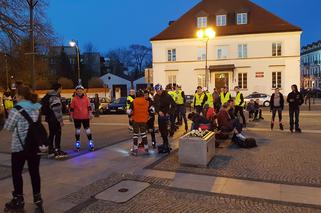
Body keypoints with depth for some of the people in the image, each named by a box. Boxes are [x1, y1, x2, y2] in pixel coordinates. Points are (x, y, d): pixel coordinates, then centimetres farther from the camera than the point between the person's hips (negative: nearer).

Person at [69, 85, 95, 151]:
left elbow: (89, 107, 2)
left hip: (85, 117, 0)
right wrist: (71, 116, 1)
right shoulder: (74, 99, 0)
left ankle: (90, 141, 11)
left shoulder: (86, 98, 1)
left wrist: (90, 114, -5)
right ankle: (77, 142, 19)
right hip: (77, 117, 0)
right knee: (77, 130, 10)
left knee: (87, 129, 4)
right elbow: (72, 108, 3)